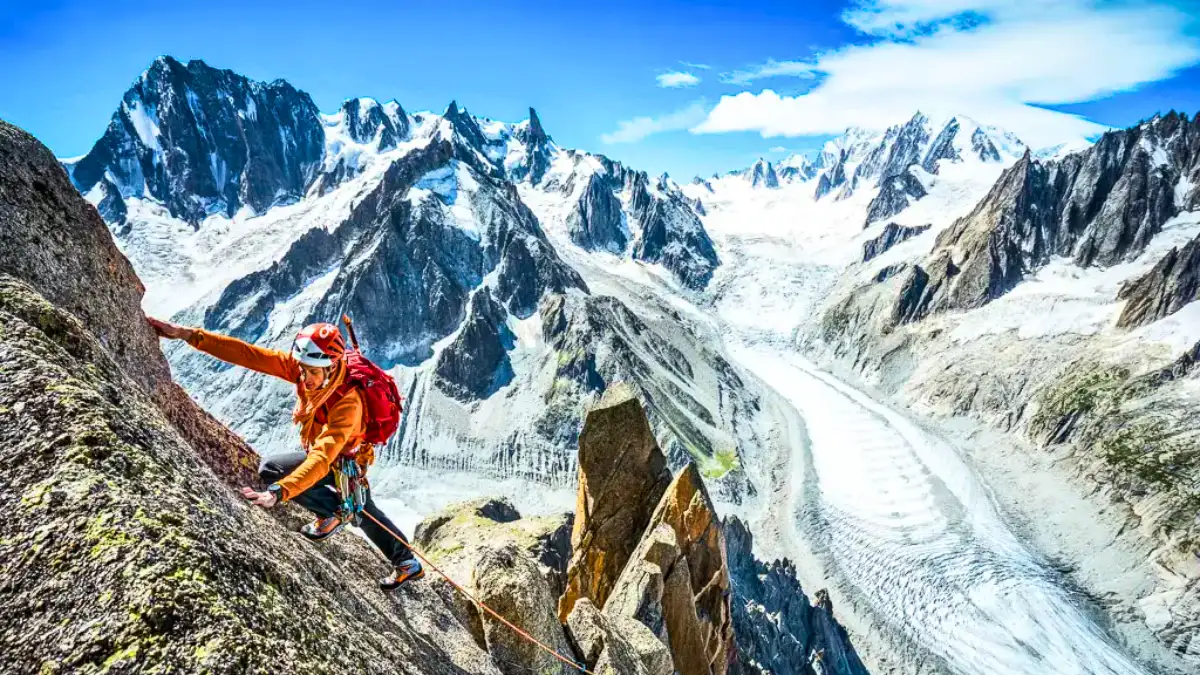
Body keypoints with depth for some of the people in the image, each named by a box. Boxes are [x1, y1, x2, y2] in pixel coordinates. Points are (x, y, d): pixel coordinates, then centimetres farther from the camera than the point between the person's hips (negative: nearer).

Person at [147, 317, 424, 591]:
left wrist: (278, 492, -62)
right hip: (320, 449, 7)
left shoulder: (347, 403, -42)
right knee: (364, 511, 22)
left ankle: (331, 512, 0)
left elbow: (322, 458, -51)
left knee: (270, 469, -19)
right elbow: (249, 354, -27)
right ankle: (408, 563, 40)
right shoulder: (302, 366, -25)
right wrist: (188, 335, -34)